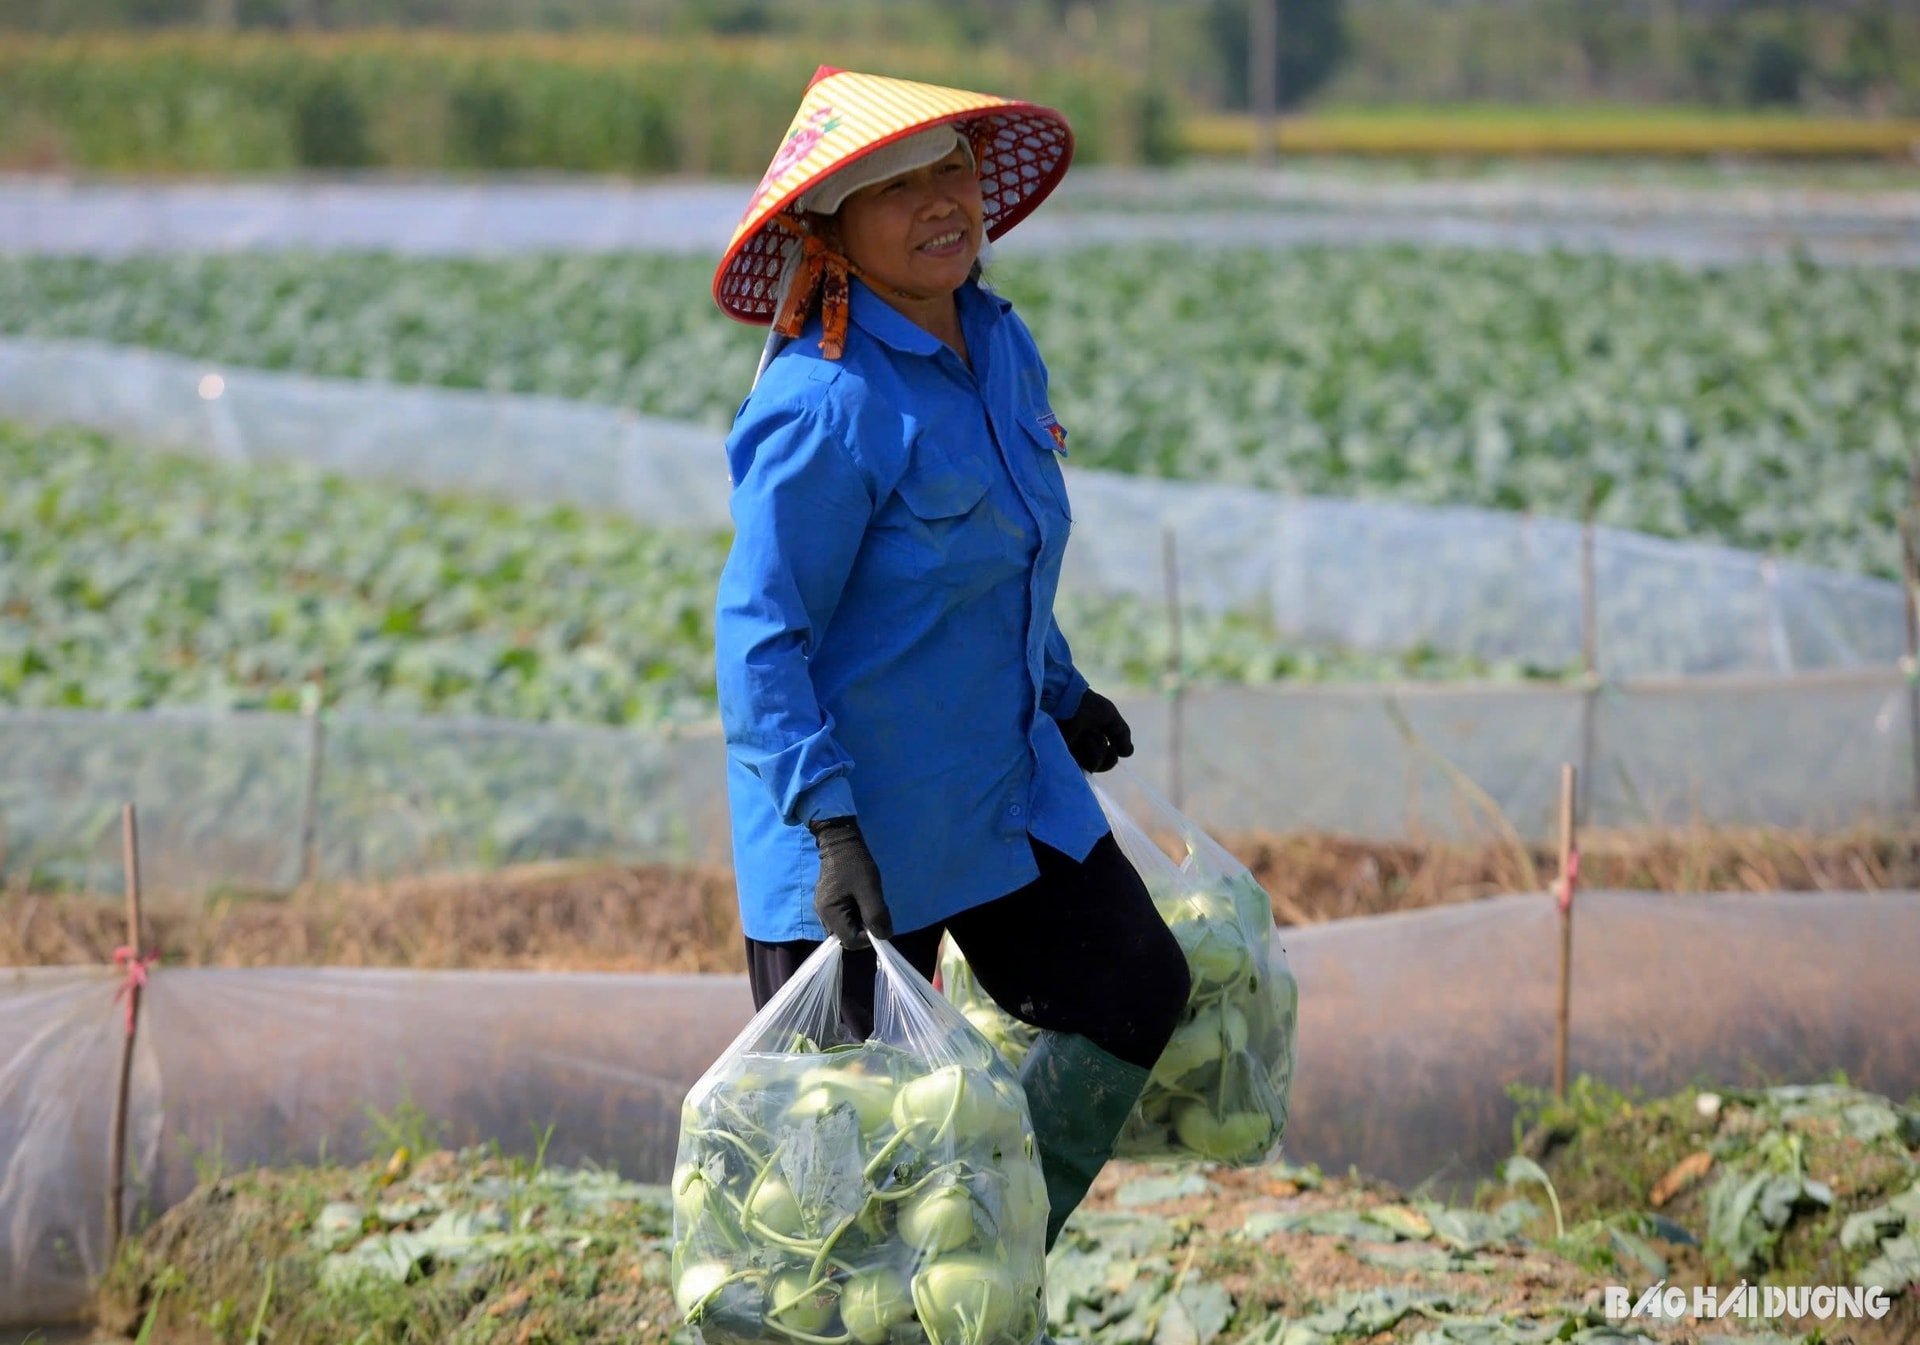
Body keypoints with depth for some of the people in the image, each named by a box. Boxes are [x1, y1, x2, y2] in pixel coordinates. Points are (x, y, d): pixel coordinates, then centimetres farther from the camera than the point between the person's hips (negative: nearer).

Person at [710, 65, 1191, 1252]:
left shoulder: (997, 343, 3)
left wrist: (1060, 691, 28)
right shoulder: (825, 405, -24)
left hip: (1008, 787, 9)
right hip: (858, 816, -9)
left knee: (1137, 993, 14)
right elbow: (760, 632, -24)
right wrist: (827, 825, -30)